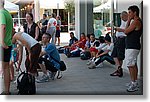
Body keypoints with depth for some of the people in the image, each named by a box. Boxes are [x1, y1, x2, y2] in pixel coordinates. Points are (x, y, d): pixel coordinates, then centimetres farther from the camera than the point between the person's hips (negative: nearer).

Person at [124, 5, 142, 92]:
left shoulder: (136, 21, -16)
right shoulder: (138, 21, 18)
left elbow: (126, 31, -15)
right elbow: (128, 31, 18)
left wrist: (128, 21, -9)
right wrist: (129, 21, 12)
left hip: (132, 47, -11)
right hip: (132, 46, 11)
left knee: (131, 65, -10)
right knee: (134, 64, 15)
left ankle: (134, 85, -7)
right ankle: (135, 82, 24)